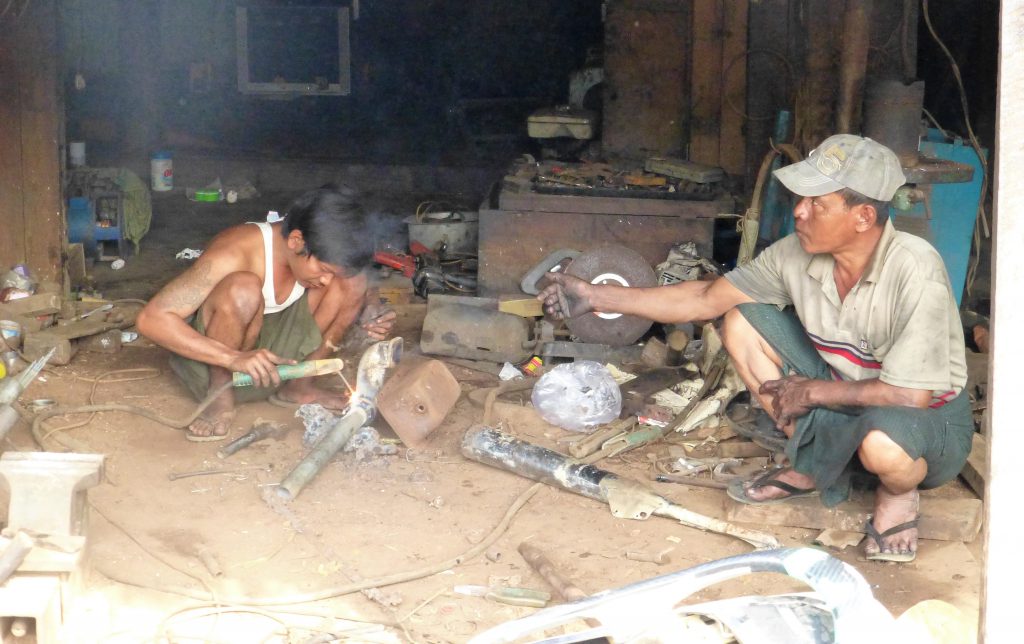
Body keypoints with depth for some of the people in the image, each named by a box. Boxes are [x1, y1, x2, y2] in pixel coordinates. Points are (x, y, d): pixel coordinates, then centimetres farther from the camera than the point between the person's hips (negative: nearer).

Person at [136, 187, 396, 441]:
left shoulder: (324, 255, -13)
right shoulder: (235, 253, -31)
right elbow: (150, 319, -35)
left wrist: (367, 314, -16)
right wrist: (234, 358, -45)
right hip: (208, 352, -6)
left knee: (352, 282, -12)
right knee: (243, 288, -37)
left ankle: (299, 386, 0)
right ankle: (220, 394, -18)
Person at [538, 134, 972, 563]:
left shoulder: (914, 270, -31)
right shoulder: (797, 254, -12)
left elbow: (911, 393, -33)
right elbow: (704, 299, -2)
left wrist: (812, 391, -20)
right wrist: (596, 297, -6)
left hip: (930, 420, -6)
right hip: (846, 400, 6)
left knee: (882, 442, -43)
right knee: (742, 322, -7)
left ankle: (898, 491, -2)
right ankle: (812, 466, 7)